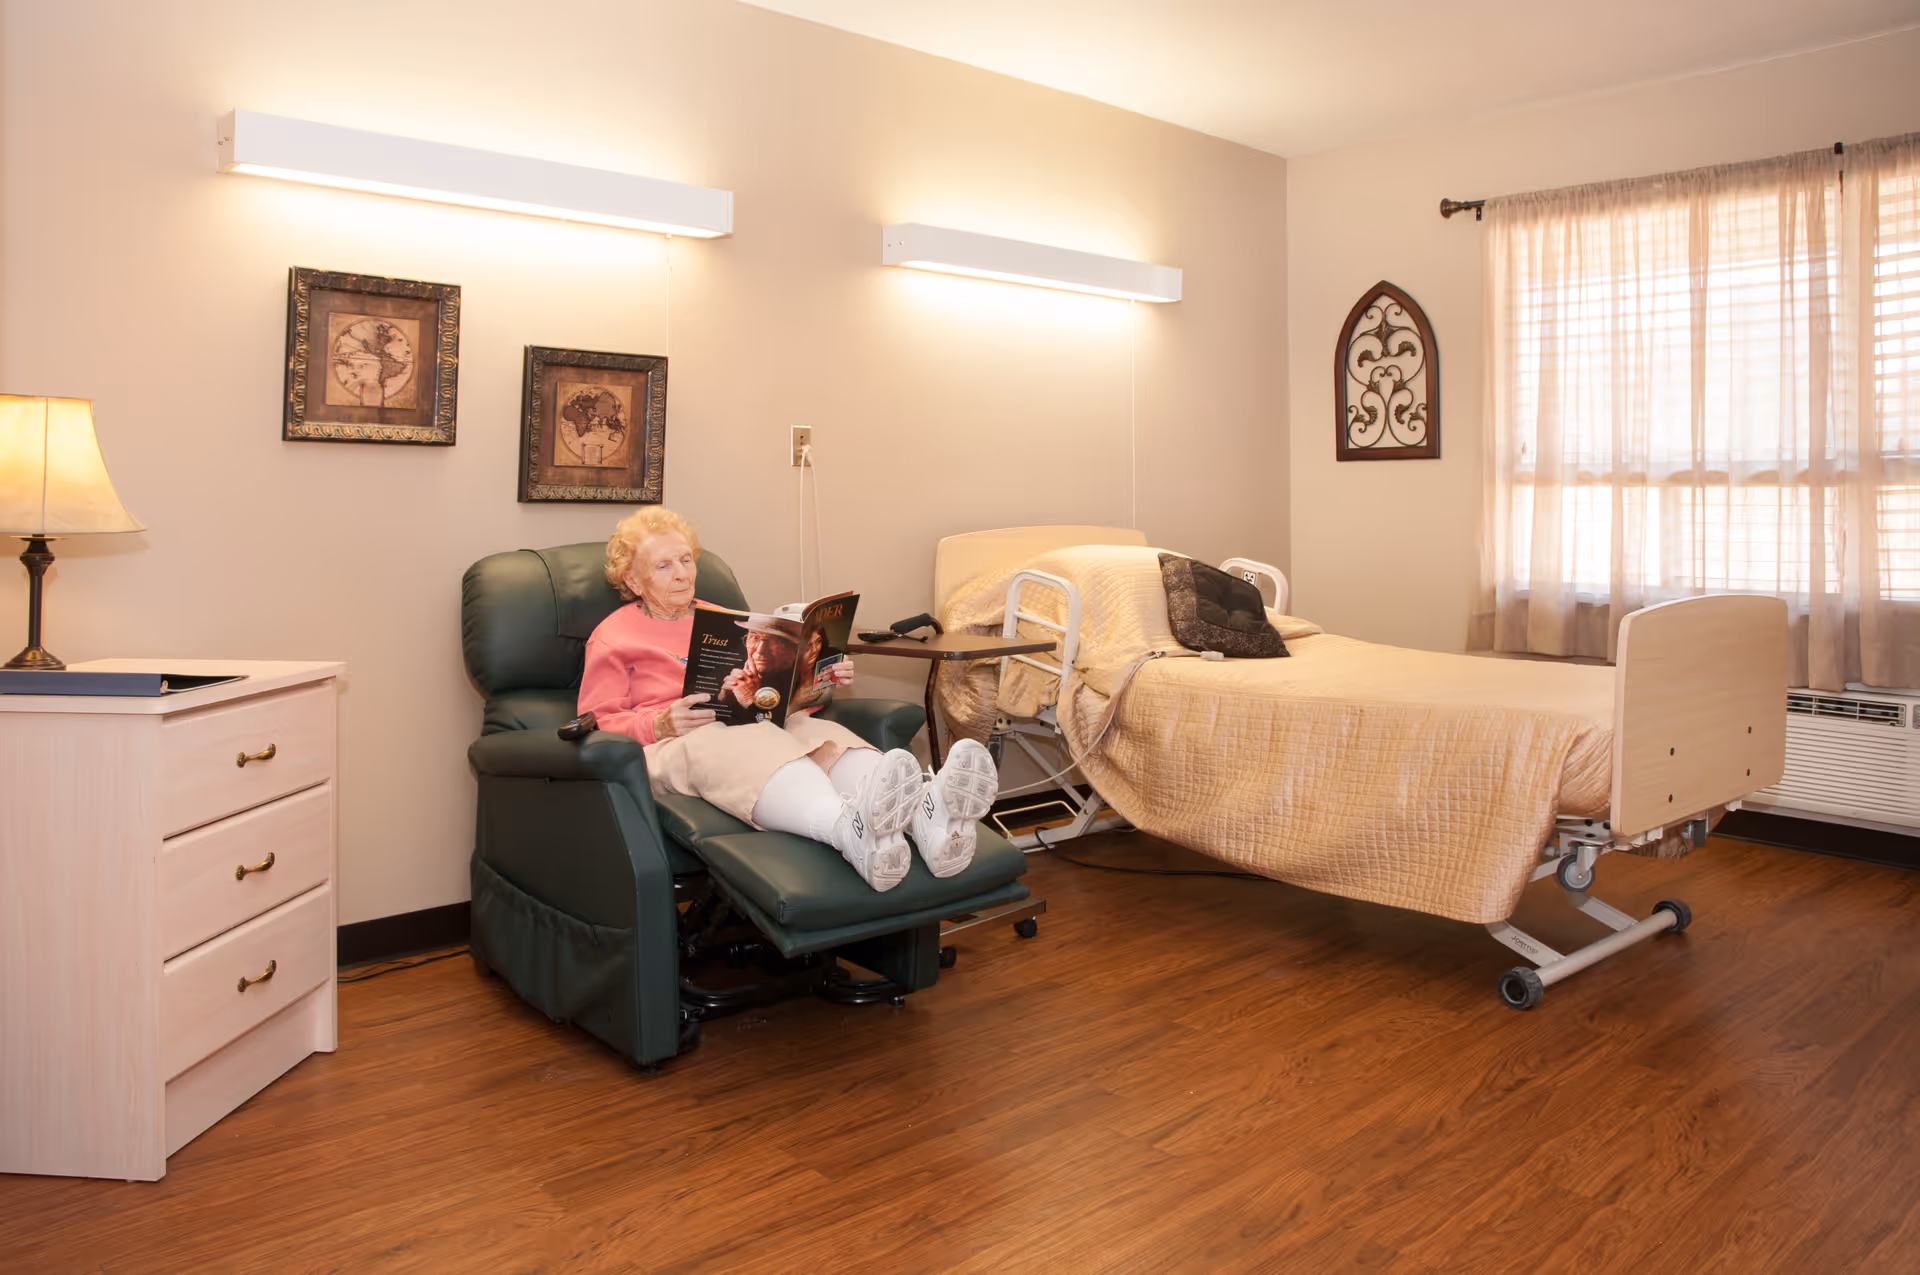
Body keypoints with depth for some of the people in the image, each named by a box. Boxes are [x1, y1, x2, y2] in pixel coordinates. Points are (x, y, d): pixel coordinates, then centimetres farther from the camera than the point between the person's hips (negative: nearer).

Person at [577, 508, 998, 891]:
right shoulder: (612, 637, 16)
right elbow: (597, 724, 5)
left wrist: (821, 681, 7)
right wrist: (660, 723, -14)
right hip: (670, 746, -4)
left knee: (819, 733, -32)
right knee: (740, 744, -41)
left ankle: (925, 814, -64)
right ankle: (849, 826, -74)